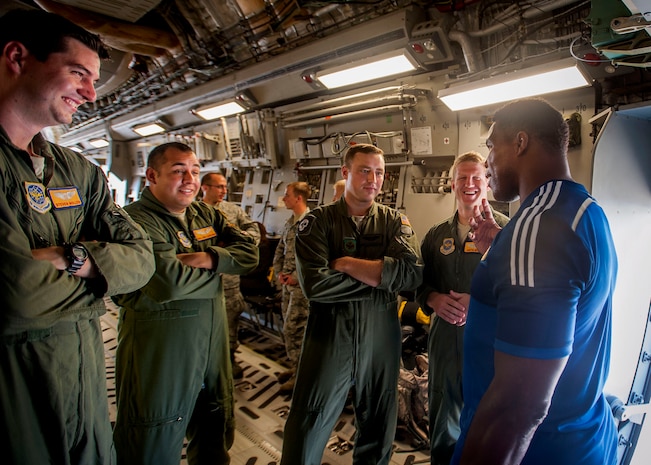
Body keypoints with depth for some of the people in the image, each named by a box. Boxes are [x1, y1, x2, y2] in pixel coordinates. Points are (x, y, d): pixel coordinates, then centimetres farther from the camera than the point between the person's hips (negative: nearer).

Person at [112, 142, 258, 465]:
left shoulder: (206, 215, 8)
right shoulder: (137, 220, -16)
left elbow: (249, 252, 0)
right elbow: (168, 281, -30)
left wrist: (210, 258, -19)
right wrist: (218, 271, -12)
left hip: (213, 349, 7)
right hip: (160, 357, -7)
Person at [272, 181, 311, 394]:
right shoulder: (289, 222, 12)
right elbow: (279, 251, 18)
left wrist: (296, 277, -18)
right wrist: (279, 273, 4)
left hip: (302, 284, -8)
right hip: (288, 282, 8)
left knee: (293, 329, -4)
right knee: (289, 328, 16)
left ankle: (300, 376, 9)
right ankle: (295, 367, 31)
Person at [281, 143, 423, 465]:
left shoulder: (395, 222, 2)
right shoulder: (318, 221, -4)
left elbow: (411, 274, -16)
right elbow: (314, 283, -20)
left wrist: (346, 263, -17)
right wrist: (379, 277, -15)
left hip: (381, 339, 3)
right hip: (329, 338, -2)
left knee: (378, 432, 21)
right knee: (308, 430, 9)